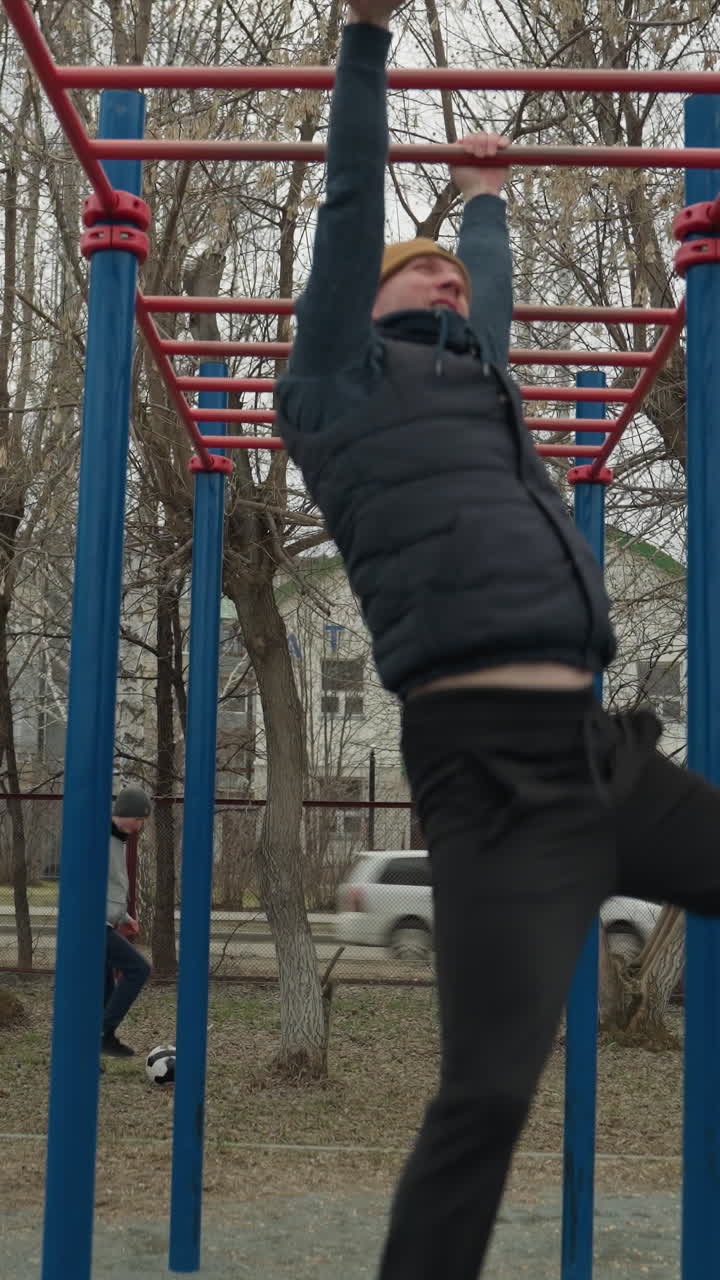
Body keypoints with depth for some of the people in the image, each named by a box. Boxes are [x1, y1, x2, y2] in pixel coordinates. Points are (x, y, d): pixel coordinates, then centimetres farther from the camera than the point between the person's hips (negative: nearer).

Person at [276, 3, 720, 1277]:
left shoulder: (478, 381, 27)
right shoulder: (346, 384, 9)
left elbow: (493, 283, 44)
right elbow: (352, 205, 9)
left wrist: (484, 196, 60)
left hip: (606, 754, 8)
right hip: (495, 769, -8)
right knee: (488, 1090, -9)